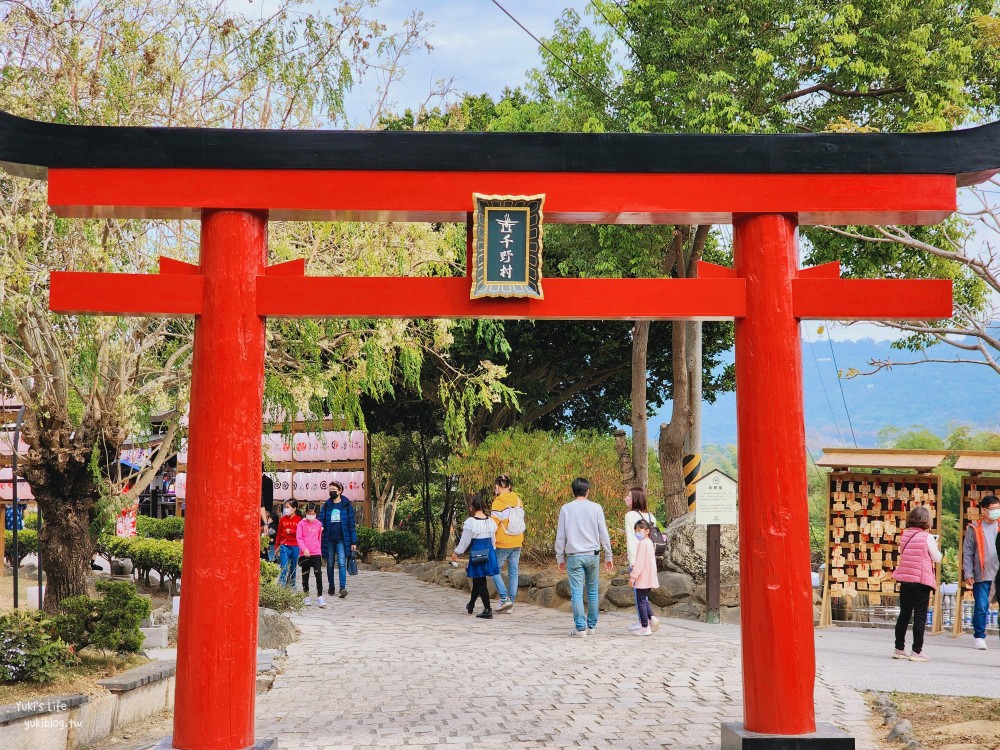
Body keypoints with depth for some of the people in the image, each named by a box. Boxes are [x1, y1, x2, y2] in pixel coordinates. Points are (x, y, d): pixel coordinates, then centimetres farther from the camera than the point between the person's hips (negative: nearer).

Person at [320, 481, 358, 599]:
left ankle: (343, 587, -22)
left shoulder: (346, 505, 3)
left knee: (342, 563, -15)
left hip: (342, 539, -3)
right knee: (330, 564, 10)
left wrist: (353, 542, -1)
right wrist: (320, 527, -19)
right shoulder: (326, 505, 10)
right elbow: (321, 520, 7)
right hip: (329, 540, 3)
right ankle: (331, 587, 21)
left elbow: (351, 524, 3)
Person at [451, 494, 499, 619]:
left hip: (476, 553, -6)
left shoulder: (470, 522, -14)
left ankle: (488, 610, -5)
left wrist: (456, 552, 4)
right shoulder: (491, 521, 2)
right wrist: (492, 553, 24)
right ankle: (471, 605, 37)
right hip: (489, 552, 6)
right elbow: (493, 540, 10)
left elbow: (465, 541, -10)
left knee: (480, 582, 0)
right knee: (477, 580, 21)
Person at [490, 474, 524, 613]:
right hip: (517, 543, 6)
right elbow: (521, 520, 12)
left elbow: (494, 524, -13)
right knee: (513, 573, 9)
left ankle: (504, 598, -4)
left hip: (503, 544, -6)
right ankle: (510, 604, 13)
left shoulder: (498, 503, -13)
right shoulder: (518, 501, 6)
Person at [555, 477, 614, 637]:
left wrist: (560, 558, 11)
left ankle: (580, 627, -5)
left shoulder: (566, 509, 0)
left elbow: (560, 536, 2)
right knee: (592, 591, 13)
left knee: (576, 593, -1)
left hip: (574, 556, -1)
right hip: (593, 555, 1)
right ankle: (592, 625, 18)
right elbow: (603, 534, 3)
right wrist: (608, 556, 12)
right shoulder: (596, 508, 1)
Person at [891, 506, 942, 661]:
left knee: (904, 614, 14)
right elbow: (937, 558, -5)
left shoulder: (904, 535, 5)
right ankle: (916, 651, 0)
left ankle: (899, 649, 19)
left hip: (905, 579, 6)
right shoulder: (927, 537, -11)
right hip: (921, 580, -6)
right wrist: (935, 545, 13)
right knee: (920, 616, 0)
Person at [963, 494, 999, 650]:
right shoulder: (975, 528, 1)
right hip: (982, 575, -2)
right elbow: (967, 552, 1)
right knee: (981, 607, -2)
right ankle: (979, 637, 9)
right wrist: (968, 573, -6)